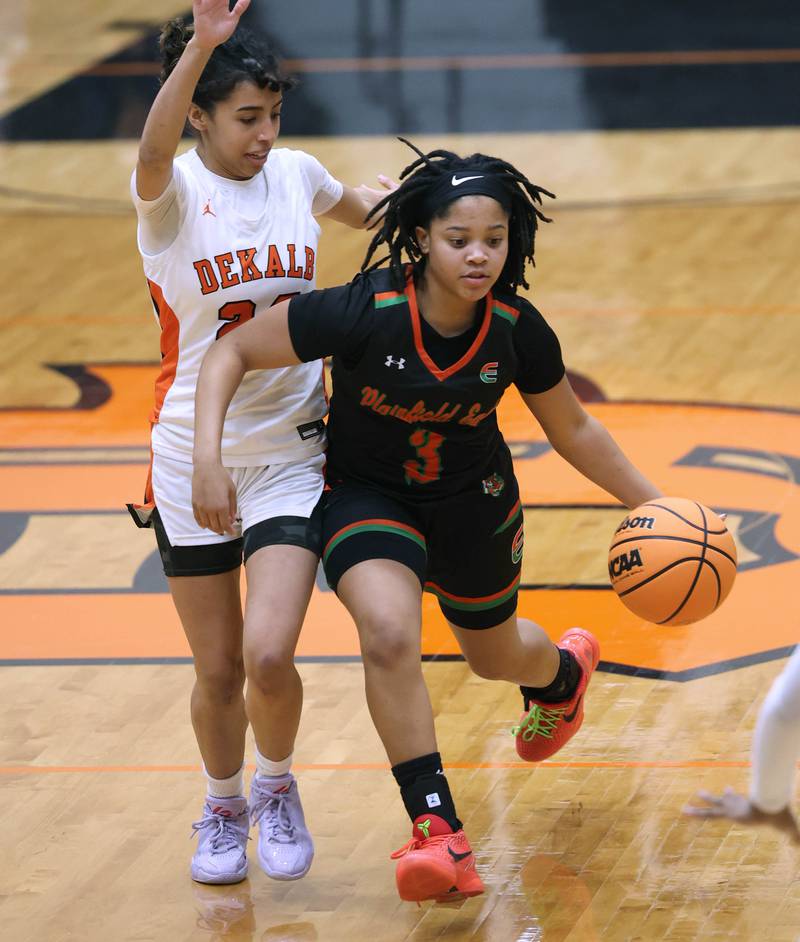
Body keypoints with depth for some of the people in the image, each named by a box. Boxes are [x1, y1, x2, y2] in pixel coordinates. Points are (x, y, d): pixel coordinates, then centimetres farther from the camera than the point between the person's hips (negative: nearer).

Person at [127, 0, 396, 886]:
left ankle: (277, 787, 15)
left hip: (289, 454, 1)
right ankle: (223, 808, 35)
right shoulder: (172, 192, -10)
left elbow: (360, 206, 27)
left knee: (269, 657, -15)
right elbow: (154, 154, -38)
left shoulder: (296, 174, 1)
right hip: (192, 455, -1)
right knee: (217, 673, 7)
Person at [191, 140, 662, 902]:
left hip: (473, 499, 3)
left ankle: (564, 671, 63)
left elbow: (572, 430, -2)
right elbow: (230, 352, -22)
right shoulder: (364, 313, -31)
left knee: (493, 654, 23)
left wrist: (653, 505, 0)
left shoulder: (517, 331, -21)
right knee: (388, 632, -30)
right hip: (366, 493, -2)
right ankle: (438, 835, -23)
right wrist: (207, 459, -32)